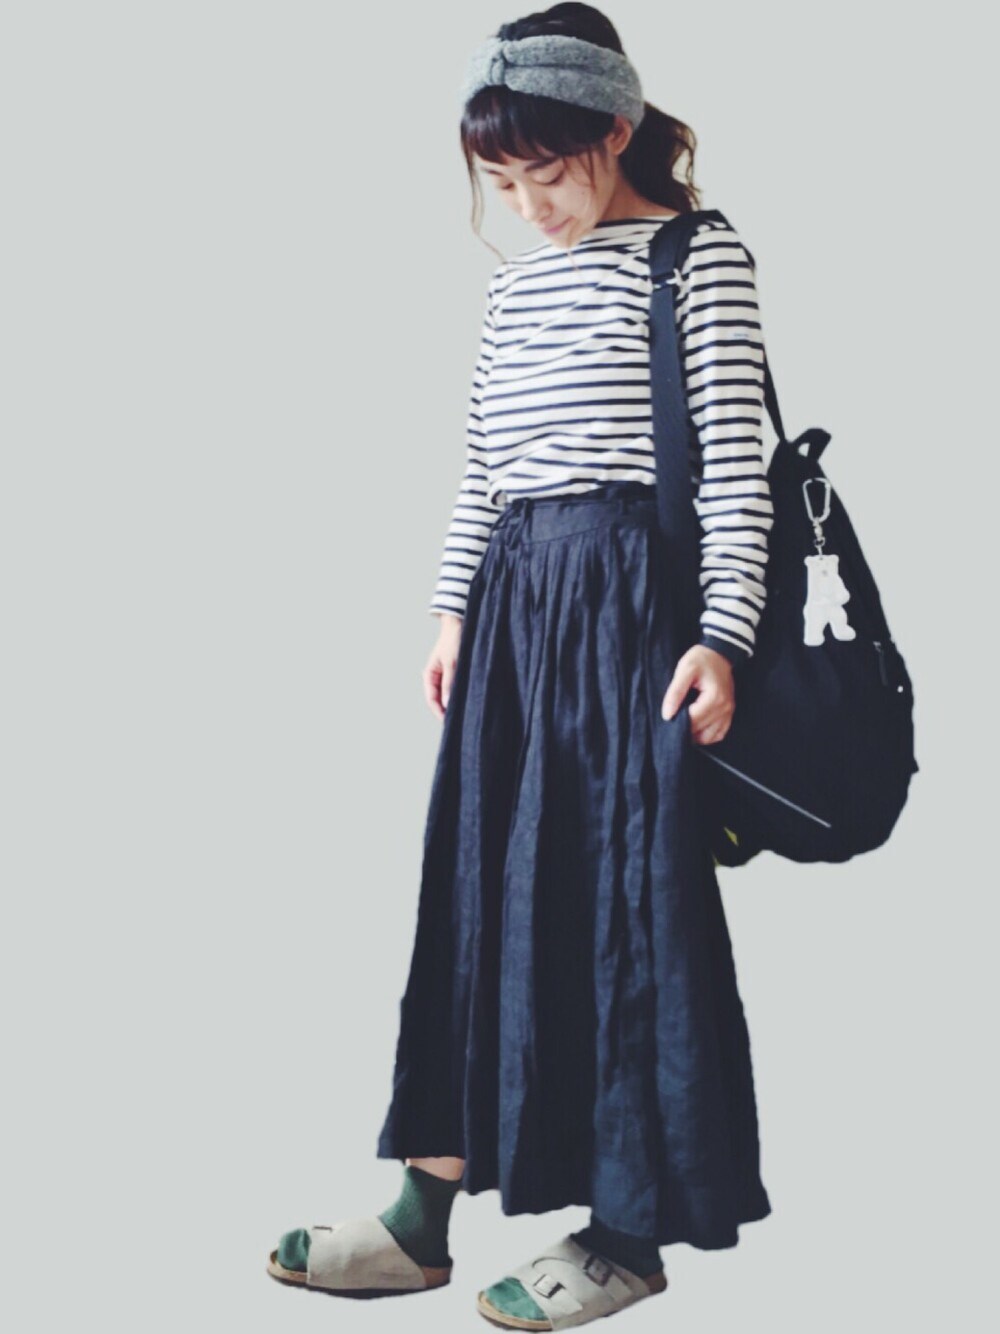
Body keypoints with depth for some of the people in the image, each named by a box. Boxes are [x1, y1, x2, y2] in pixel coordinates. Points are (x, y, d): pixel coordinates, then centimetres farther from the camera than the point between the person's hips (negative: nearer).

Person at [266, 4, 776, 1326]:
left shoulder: (701, 256, -3)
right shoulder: (517, 276, 17)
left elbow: (736, 461, -8)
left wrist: (724, 632, -15)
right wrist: (454, 608, 13)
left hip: (632, 589, -7)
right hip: (516, 589, 7)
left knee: (624, 888, -2)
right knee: (477, 885, 6)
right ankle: (426, 1214, 14)